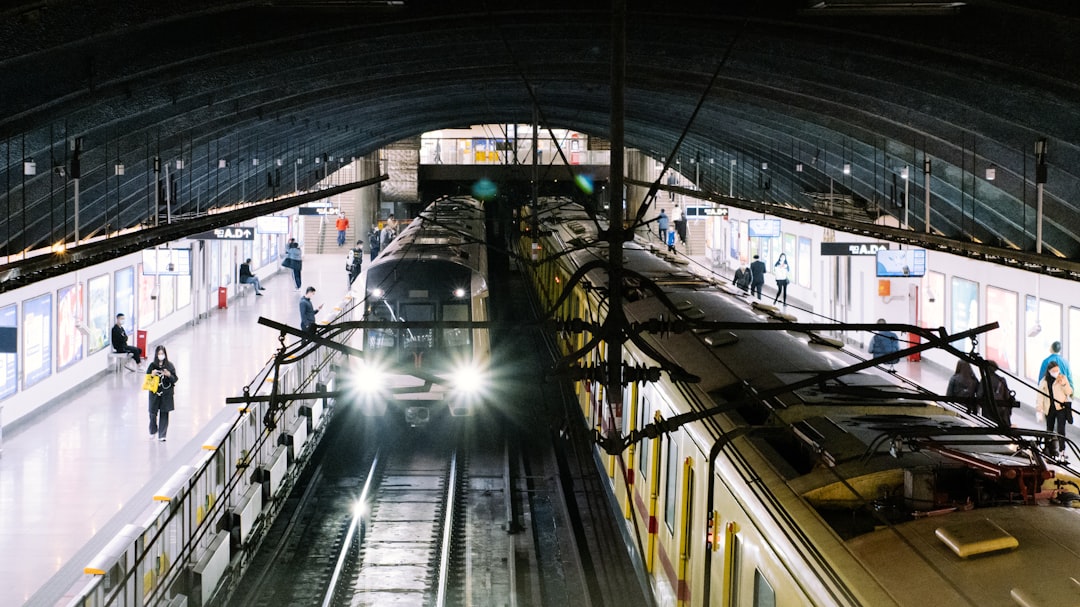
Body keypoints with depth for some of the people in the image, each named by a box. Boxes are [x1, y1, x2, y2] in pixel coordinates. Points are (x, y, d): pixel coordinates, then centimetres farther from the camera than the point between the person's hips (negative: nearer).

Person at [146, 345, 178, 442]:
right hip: (155, 393, 0)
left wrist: (169, 375, -19)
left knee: (164, 414, 1)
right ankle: (153, 431, 28)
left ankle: (162, 435, 8)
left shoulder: (169, 365, 0)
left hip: (166, 393, 0)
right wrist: (152, 375, -18)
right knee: (153, 412, 2)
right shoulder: (152, 365, 0)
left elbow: (175, 379, 0)